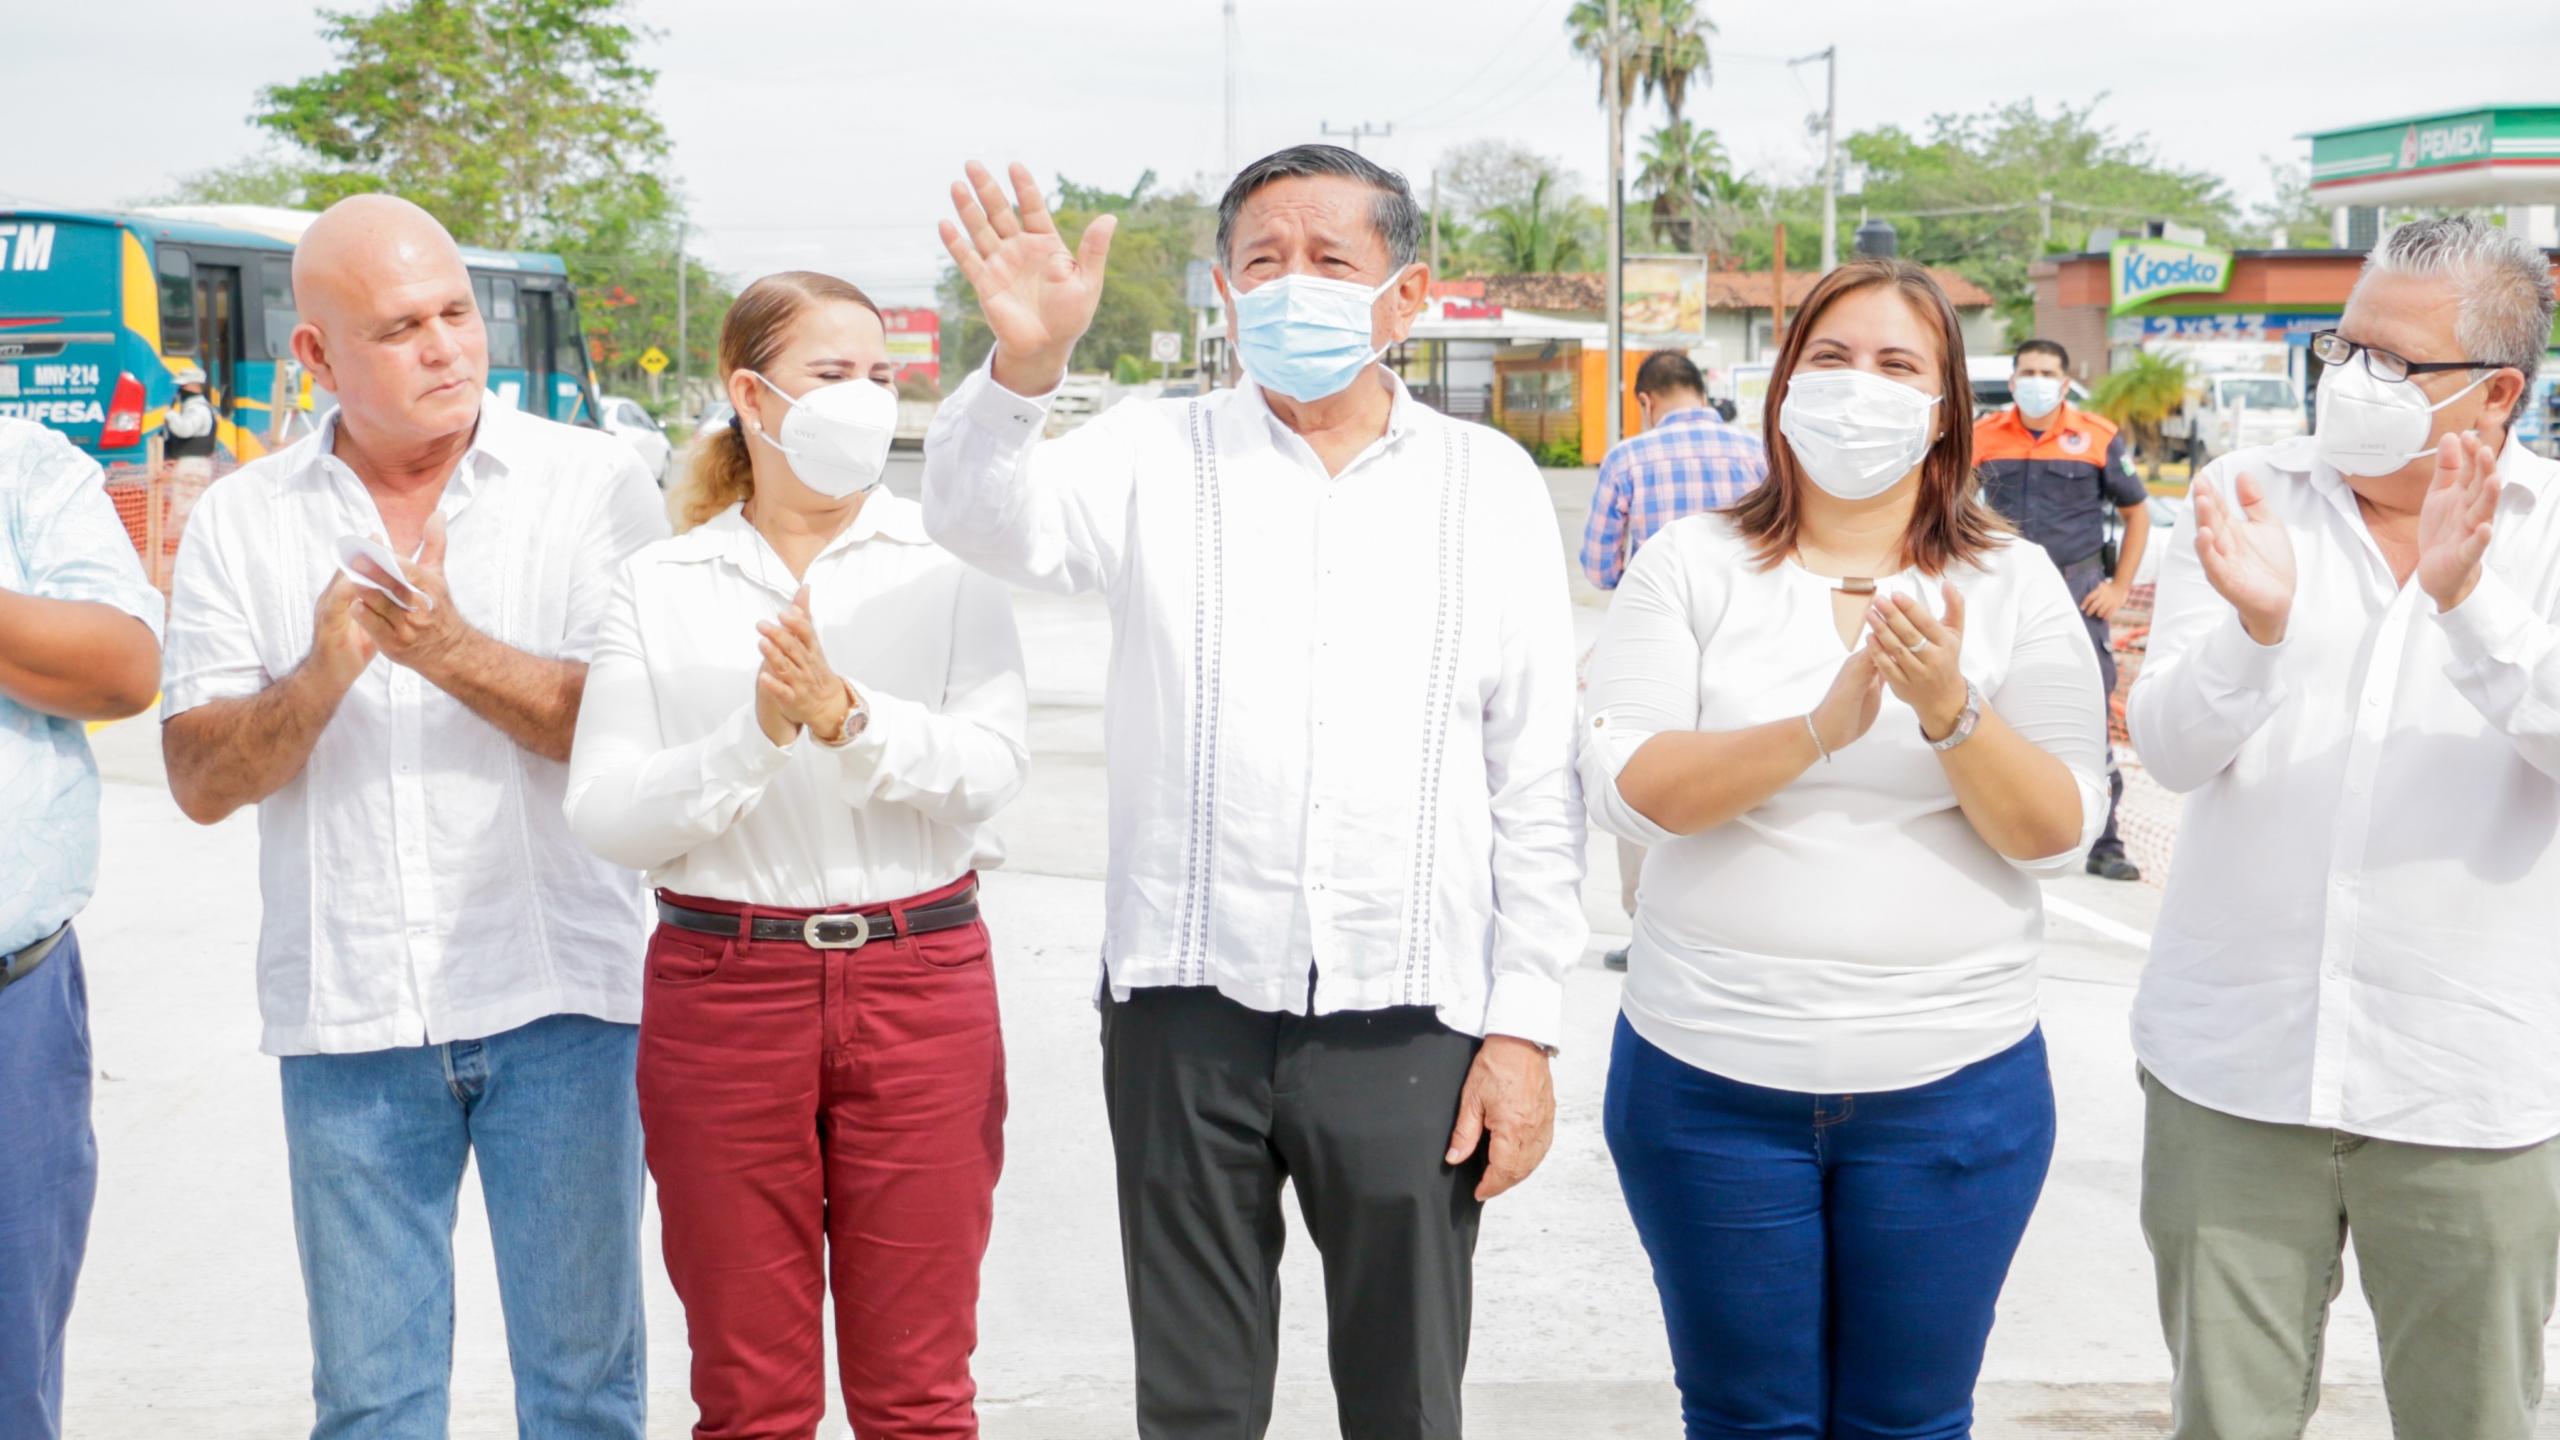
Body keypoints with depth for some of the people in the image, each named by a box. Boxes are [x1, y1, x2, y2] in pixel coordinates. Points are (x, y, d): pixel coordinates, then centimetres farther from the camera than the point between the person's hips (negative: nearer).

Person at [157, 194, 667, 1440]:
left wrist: (455, 653, -20)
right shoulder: (240, 521, 6)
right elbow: (201, 782, 1)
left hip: (556, 1000, -2)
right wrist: (321, 677, -17)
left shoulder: (594, 484, 0)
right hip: (346, 1013, 2)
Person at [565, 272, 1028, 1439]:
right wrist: (754, 738, -19)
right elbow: (604, 814, -5)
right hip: (723, 985, 0)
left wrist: (851, 719, -24)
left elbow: (993, 764, -9)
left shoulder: (945, 564, 5)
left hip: (920, 982, 0)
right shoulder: (661, 587, 5)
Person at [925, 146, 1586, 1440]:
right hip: (1188, 1004, 0)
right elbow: (983, 519, -14)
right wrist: (1023, 365, -34)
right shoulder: (1156, 457, 5)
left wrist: (1524, 1026, 0)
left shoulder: (1490, 484, 6)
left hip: (1406, 1016, 0)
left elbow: (1538, 784, 5)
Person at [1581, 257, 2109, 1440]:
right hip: (1713, 1075, 0)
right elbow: (1627, 788, -11)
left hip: (1951, 1086, 1)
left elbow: (2059, 833, -5)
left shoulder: (2013, 584, 3)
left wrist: (1951, 710, -23)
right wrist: (1820, 728, -24)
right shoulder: (1692, 565, 1)